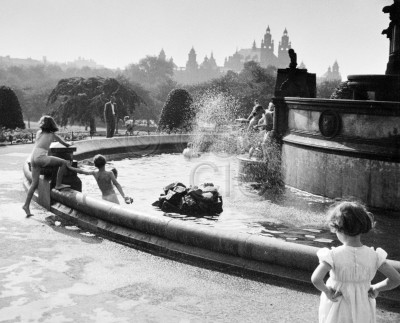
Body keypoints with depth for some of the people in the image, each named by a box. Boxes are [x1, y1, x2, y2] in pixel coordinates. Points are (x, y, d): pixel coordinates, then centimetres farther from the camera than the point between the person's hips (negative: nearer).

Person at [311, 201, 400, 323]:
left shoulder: (334, 255, -23)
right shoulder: (374, 256, -13)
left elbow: (316, 279, -34)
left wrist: (327, 292, -15)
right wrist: (376, 288, 3)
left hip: (337, 310, -3)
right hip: (362, 311, 3)